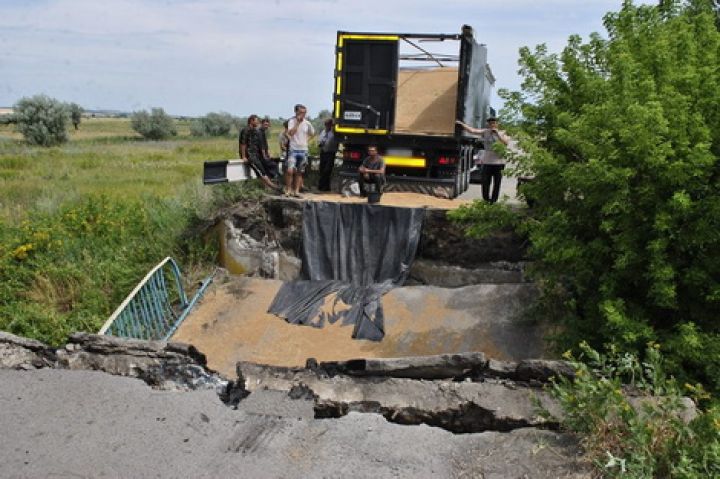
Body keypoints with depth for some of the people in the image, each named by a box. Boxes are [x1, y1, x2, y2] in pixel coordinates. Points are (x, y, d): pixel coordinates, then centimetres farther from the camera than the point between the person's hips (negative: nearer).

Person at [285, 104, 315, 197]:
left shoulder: (307, 123, 6)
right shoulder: (292, 121, -4)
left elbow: (312, 134, 22)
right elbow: (290, 133, -20)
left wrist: (306, 139, 8)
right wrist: (298, 122, -17)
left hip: (303, 150, 4)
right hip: (293, 150, -4)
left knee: (299, 172, 8)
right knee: (290, 170, -15)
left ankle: (296, 191, 13)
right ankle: (288, 190, -5)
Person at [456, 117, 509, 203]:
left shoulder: (502, 133, 4)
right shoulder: (485, 132, 3)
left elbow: (506, 142, -12)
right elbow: (472, 130, -6)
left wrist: (497, 133, -13)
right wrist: (461, 124, -15)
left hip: (499, 162, 0)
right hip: (487, 162, 0)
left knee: (497, 184, 6)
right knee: (485, 183, 0)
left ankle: (493, 201, 17)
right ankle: (486, 201, 14)